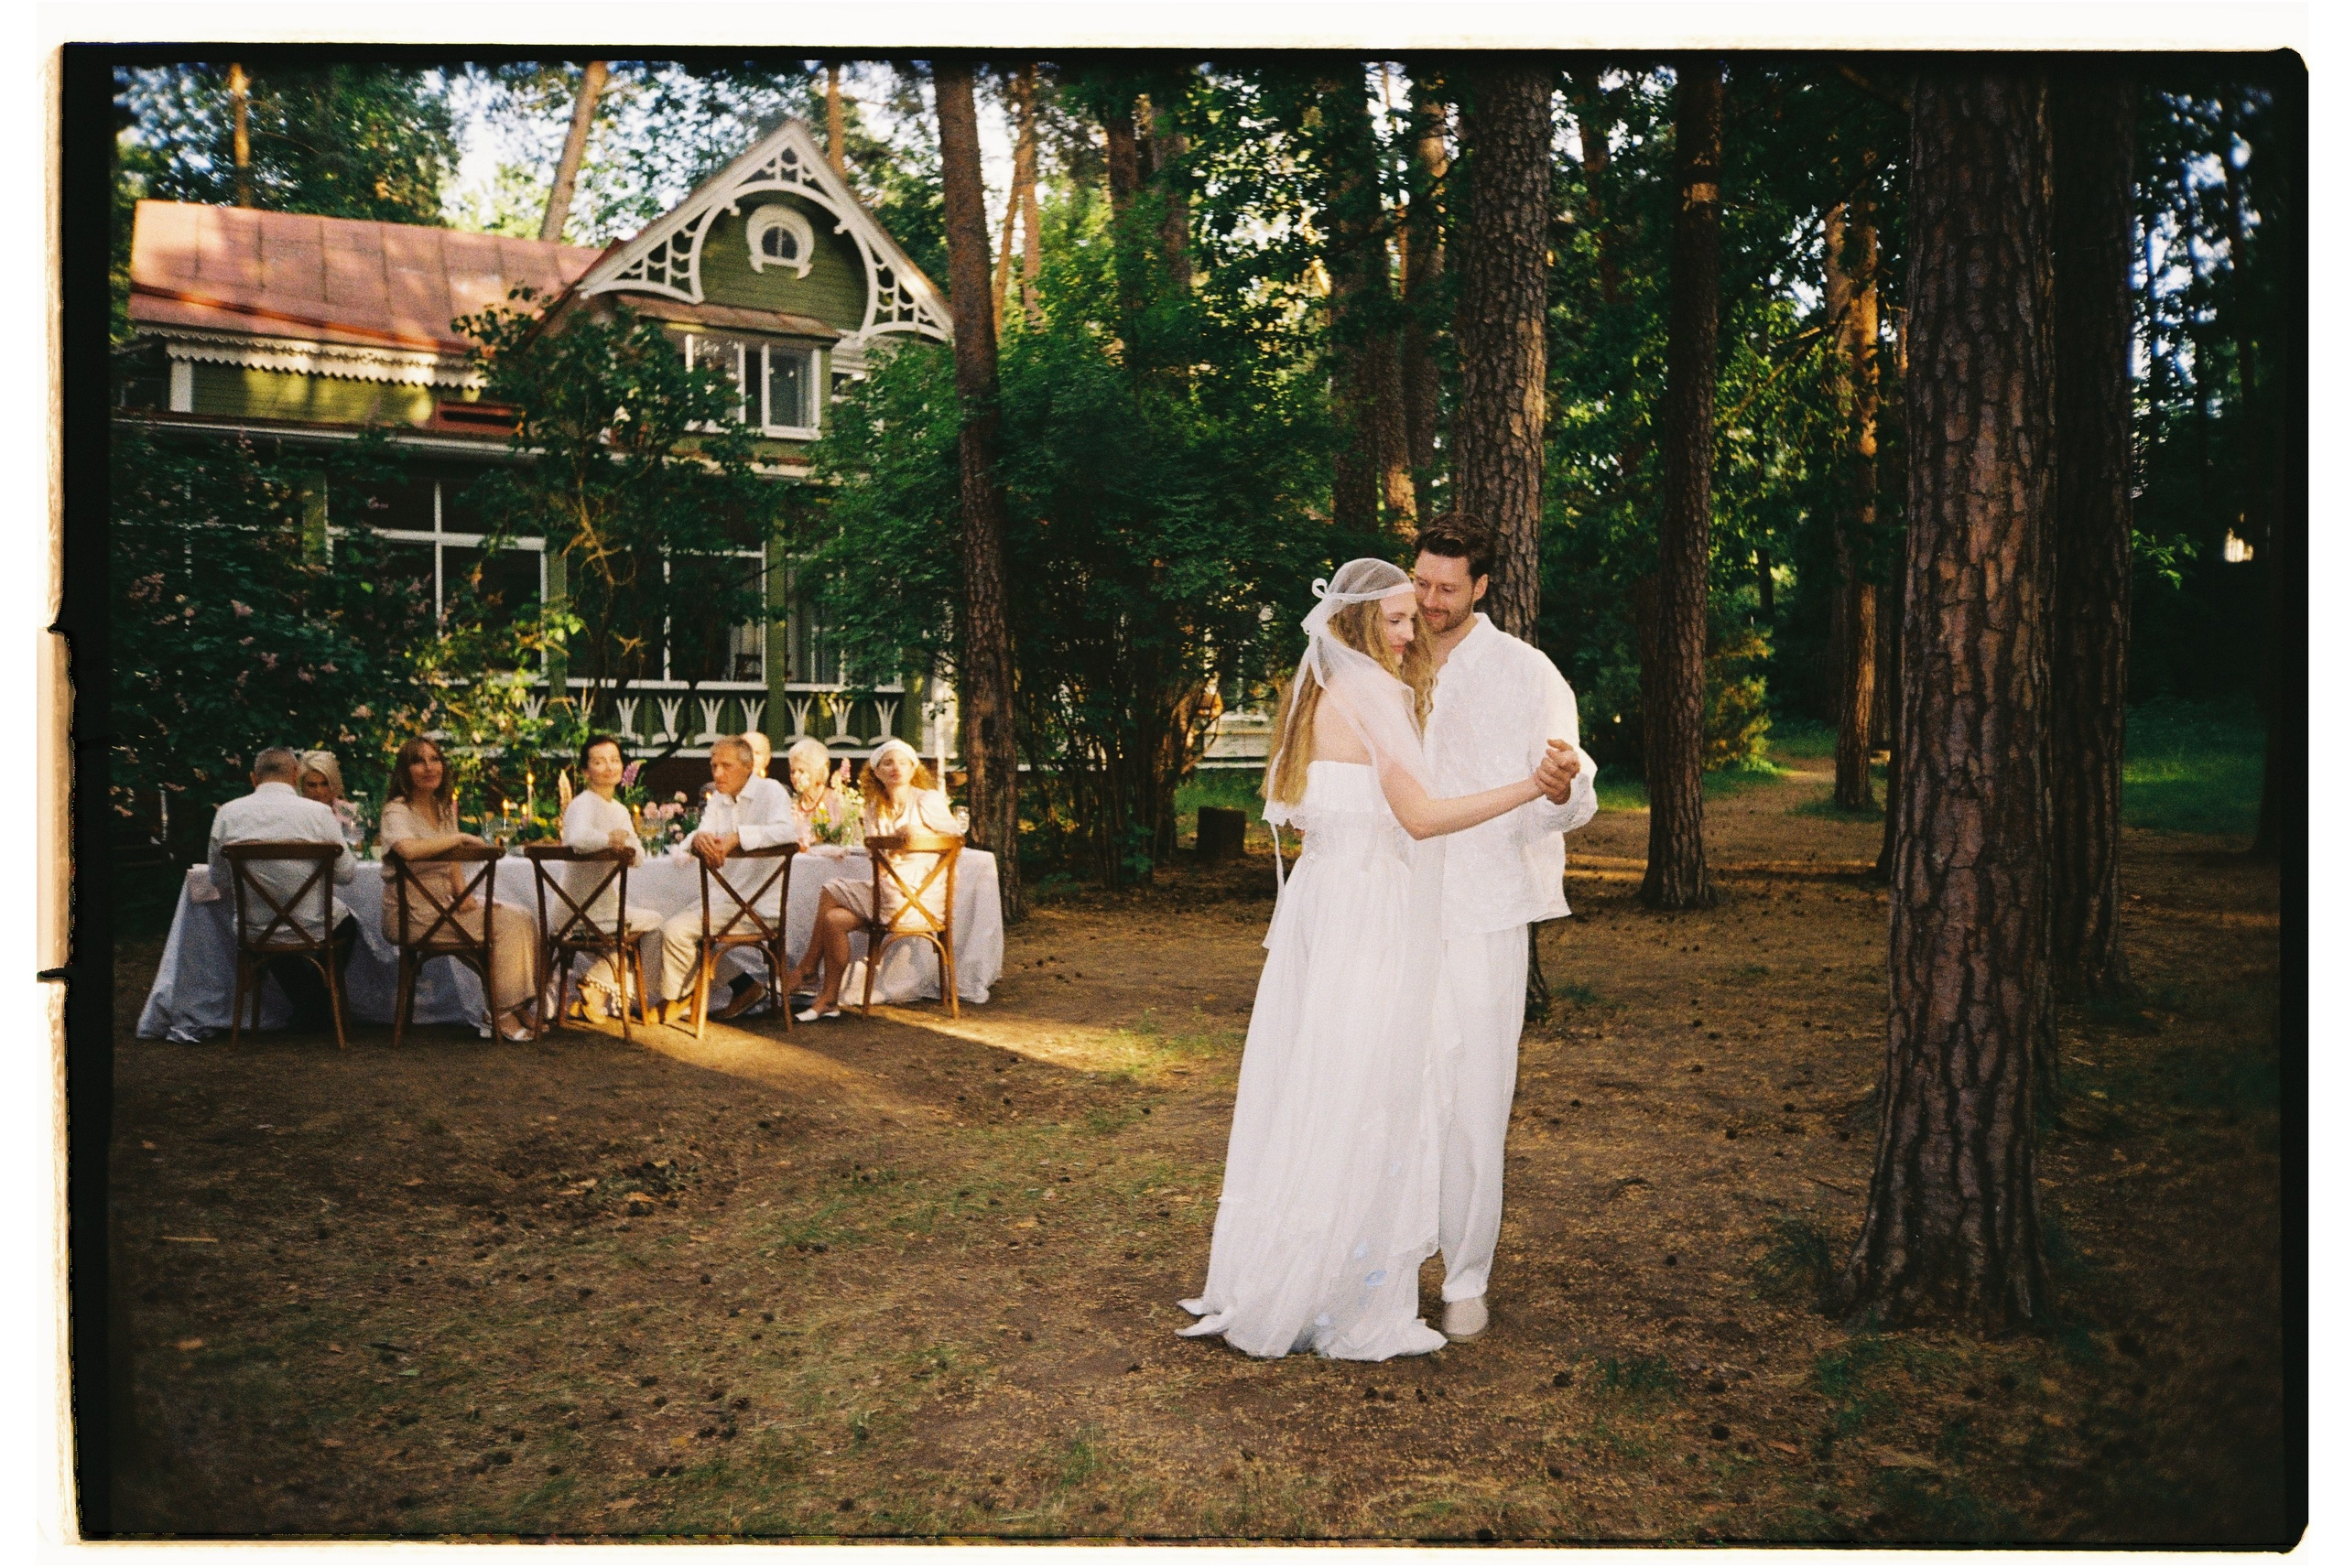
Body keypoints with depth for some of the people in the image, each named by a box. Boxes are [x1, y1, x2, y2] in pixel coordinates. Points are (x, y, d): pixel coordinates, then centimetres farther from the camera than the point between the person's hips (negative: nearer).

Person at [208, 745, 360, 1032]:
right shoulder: (319, 812, -14)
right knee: (347, 924, 34)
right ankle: (318, 1012, 40)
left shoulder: (227, 814, -5)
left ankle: (304, 1007, 45)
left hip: (255, 930, 2)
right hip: (313, 928, -2)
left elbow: (220, 881, 4)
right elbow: (346, 873, -6)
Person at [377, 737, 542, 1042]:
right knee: (504, 925, -21)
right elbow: (408, 849, -34)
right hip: (413, 910, -8)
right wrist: (461, 838, -24)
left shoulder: (445, 808, 14)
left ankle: (521, 1007, -8)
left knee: (523, 919, -11)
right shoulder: (397, 811, -11)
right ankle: (501, 1013, -11)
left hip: (444, 900, 8)